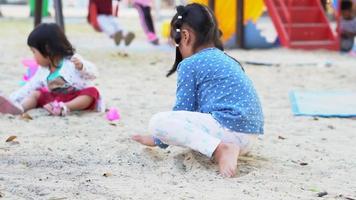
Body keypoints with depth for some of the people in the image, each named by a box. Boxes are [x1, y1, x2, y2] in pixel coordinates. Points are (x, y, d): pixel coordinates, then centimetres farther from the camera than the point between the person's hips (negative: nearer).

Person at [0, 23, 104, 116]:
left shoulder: (73, 61, -11)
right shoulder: (43, 70, 11)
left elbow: (92, 74, -20)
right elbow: (30, 87, 15)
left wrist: (81, 66, -42)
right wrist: (13, 99, 6)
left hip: (78, 98, -6)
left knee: (91, 92, -33)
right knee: (35, 94, -6)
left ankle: (65, 107, -52)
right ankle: (19, 107, -36)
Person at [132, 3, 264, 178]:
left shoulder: (189, 65, -3)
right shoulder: (225, 59, 22)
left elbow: (183, 110, 0)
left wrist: (158, 140, 15)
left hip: (229, 128, -10)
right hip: (249, 137, 10)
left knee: (158, 122, -13)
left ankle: (219, 149, -22)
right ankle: (228, 148, 7)